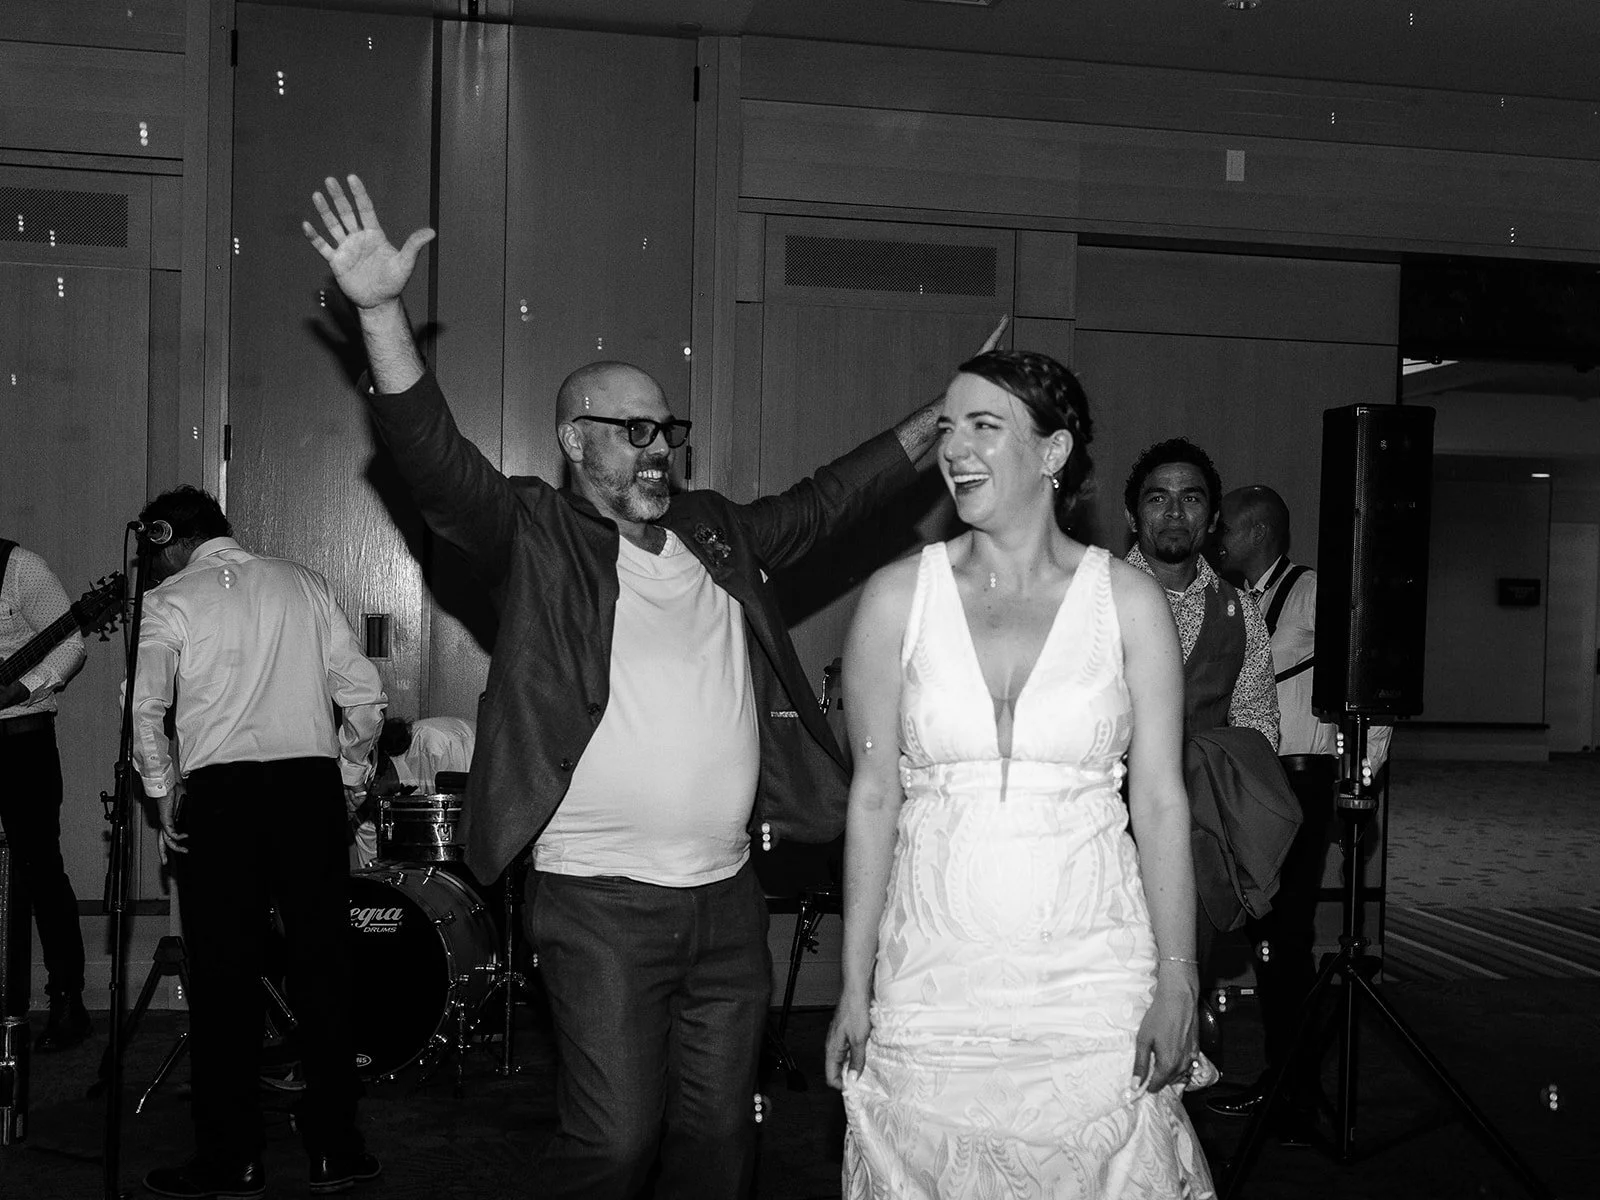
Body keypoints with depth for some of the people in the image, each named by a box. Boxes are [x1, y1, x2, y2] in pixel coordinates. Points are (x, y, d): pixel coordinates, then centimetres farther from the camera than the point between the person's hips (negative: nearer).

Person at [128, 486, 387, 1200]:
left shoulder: (170, 601, 5)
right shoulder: (302, 583, 14)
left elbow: (145, 705, -11)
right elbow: (365, 696, 8)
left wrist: (163, 794, 0)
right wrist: (346, 774, 18)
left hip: (217, 793, -2)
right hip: (311, 785, 3)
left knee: (224, 979, 4)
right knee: (322, 970, 7)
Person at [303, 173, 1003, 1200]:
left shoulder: (717, 532, 14)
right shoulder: (534, 534, -3)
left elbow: (822, 505, 23)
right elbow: (436, 459, -15)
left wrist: (942, 417, 21)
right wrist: (382, 312, -29)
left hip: (728, 893, 6)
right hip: (601, 897, -5)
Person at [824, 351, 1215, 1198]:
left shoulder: (1126, 600, 0)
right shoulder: (897, 598, 1)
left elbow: (1160, 802, 0)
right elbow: (873, 796, 1)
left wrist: (1177, 984, -5)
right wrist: (855, 987, -1)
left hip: (1093, 973, 0)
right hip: (934, 978, 1)